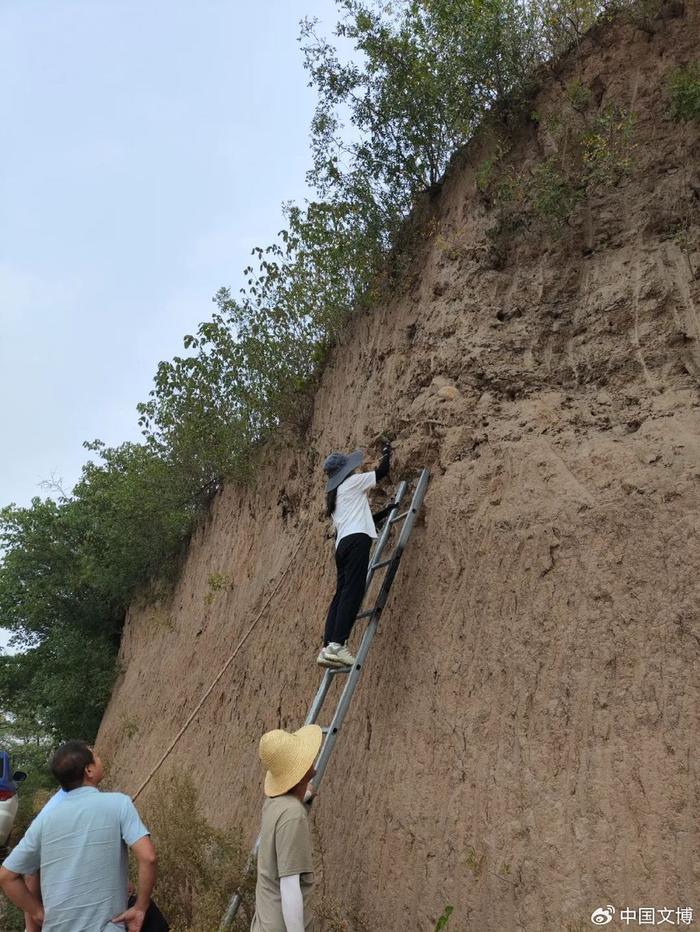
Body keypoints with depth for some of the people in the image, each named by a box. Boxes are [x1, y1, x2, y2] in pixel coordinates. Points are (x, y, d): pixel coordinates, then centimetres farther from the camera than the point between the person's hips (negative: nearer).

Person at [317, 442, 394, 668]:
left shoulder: (333, 495, 30)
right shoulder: (352, 482, 8)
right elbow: (382, 471, 14)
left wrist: (385, 512, 39)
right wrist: (387, 453, 33)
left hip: (342, 543, 8)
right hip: (356, 540, -8)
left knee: (342, 594, 2)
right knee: (353, 592, -15)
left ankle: (327, 648, -5)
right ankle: (337, 644, -26)